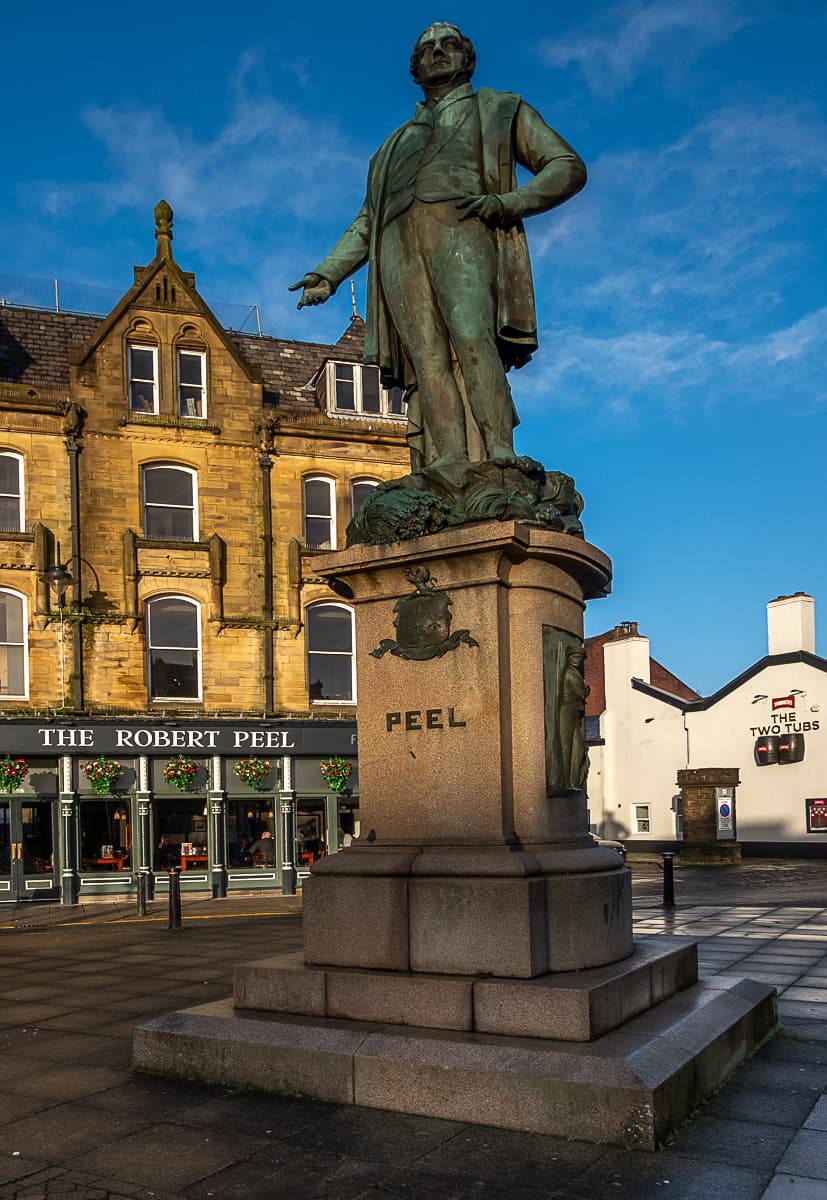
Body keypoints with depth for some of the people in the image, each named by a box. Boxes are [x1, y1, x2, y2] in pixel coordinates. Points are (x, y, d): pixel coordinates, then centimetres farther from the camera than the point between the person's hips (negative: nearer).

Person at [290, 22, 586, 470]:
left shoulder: (500, 110, 27)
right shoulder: (396, 143, 38)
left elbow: (568, 166, 14)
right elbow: (365, 222, 33)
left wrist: (511, 201, -5)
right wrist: (328, 273, 15)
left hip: (460, 227, -3)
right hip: (398, 246, 3)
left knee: (471, 337, -28)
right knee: (426, 358, -18)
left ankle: (499, 460, -38)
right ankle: (447, 472, -31)